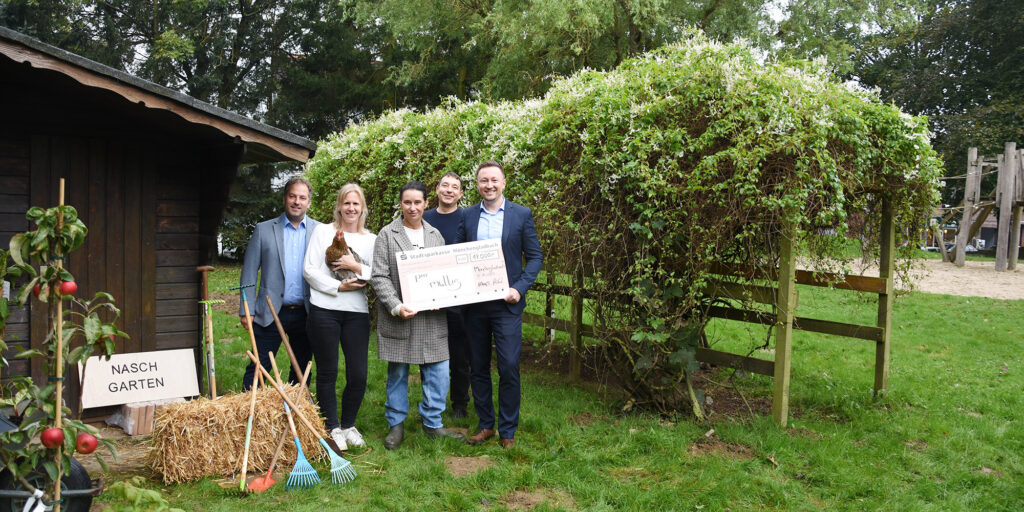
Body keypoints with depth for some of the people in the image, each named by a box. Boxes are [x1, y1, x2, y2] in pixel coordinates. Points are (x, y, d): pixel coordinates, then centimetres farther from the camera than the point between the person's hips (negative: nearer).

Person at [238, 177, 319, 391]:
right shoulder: (264, 229, 3)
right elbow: (249, 272, 3)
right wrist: (246, 310, -3)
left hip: (305, 314, 2)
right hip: (271, 313, -1)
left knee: (302, 369, 11)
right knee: (258, 368, 0)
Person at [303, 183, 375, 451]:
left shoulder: (371, 239, 12)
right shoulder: (323, 231, 6)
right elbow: (309, 270, -1)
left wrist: (357, 267, -12)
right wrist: (338, 287, -10)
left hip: (357, 312, 2)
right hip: (324, 310, -2)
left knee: (358, 376, 1)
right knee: (327, 373, 5)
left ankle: (348, 425, 22)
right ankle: (332, 428, 19)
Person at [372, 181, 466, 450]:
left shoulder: (436, 235, 11)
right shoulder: (387, 234, 0)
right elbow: (380, 277, -5)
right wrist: (396, 306, -17)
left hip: (431, 317, 3)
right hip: (398, 318, -3)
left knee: (438, 372, 3)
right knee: (398, 373, 8)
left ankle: (432, 423, 18)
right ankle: (396, 424, 24)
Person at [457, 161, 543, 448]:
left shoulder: (521, 215, 0)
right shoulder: (468, 216, 8)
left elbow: (535, 257, 0)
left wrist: (519, 288, -12)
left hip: (506, 304, -3)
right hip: (474, 303, 3)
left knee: (509, 368, -3)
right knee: (478, 367, 11)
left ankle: (508, 430, 11)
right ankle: (485, 424, 25)